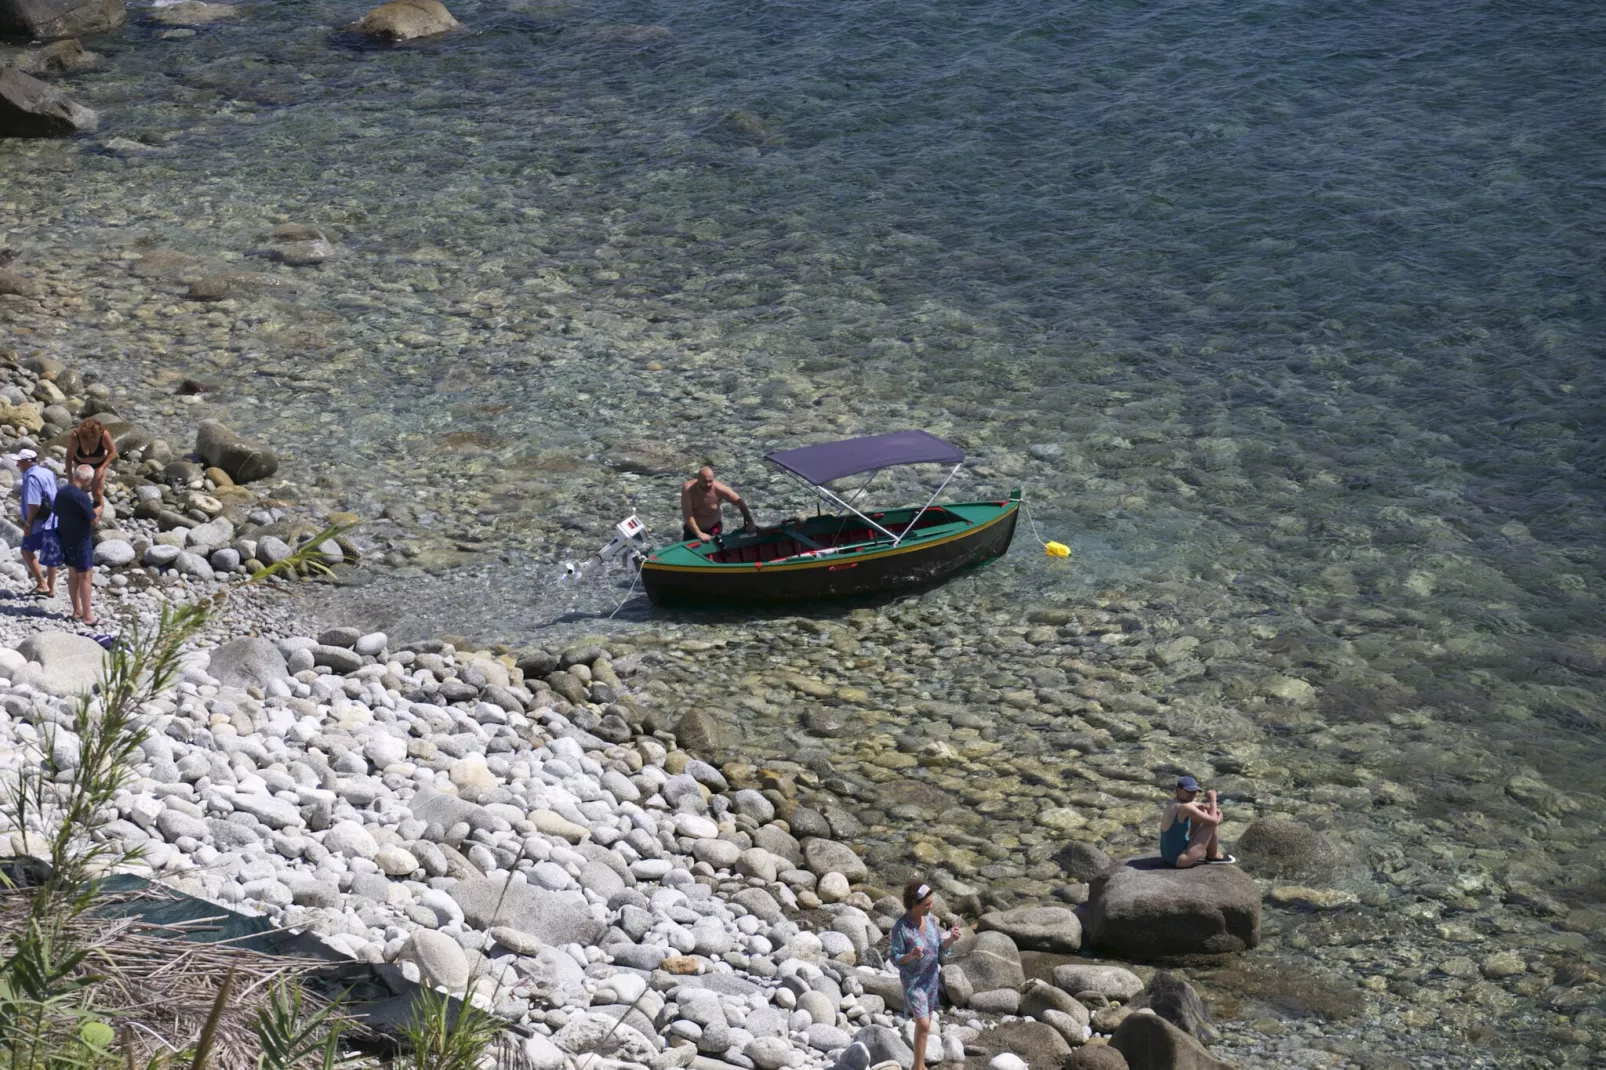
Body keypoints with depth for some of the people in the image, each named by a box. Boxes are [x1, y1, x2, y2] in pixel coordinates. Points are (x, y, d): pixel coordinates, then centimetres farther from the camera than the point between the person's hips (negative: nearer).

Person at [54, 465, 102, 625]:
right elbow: (94, 519, -19)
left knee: (73, 575, 16)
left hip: (65, 539, 8)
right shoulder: (81, 496, -24)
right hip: (80, 541, -8)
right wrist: (99, 508, 2)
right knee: (86, 577, 0)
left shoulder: (61, 492, 1)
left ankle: (77, 611, 24)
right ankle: (87, 616, 3)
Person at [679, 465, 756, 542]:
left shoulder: (719, 489, -25)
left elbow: (740, 503, -17)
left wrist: (750, 522, -25)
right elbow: (687, 514, -30)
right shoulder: (688, 489, -27)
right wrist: (698, 533, -37)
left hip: (714, 529, 0)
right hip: (692, 529, 0)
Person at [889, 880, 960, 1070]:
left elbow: (939, 945, 2)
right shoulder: (900, 928, -26)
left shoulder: (930, 919, -8)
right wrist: (911, 955, -41)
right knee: (923, 1025, -15)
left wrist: (952, 938, -20)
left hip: (930, 978, 6)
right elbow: (895, 959, -20)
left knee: (925, 1022, 19)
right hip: (912, 980, -6)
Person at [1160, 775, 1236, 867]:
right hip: (1181, 859, -10)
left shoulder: (1174, 801, 4)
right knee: (1211, 823, -8)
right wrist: (1213, 800, -5)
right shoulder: (1184, 807, -24)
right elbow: (1214, 821, -19)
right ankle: (1214, 856, 14)